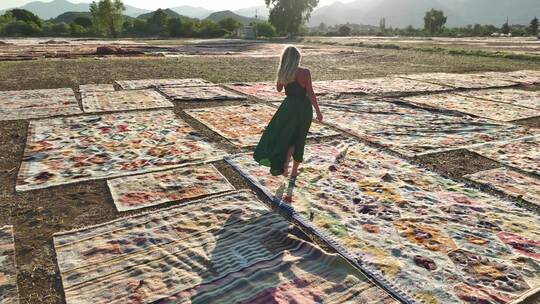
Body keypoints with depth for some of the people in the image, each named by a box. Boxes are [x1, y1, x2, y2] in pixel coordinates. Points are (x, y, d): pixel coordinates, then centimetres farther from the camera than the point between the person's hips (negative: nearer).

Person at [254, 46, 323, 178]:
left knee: (286, 135, 17)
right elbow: (311, 94, -13)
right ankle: (294, 171, 21)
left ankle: (285, 163, -6)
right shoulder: (305, 72, -14)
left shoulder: (282, 73, -4)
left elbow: (279, 89, 14)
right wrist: (318, 111, -5)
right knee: (299, 138, 13)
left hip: (289, 106, 2)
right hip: (304, 107, -1)